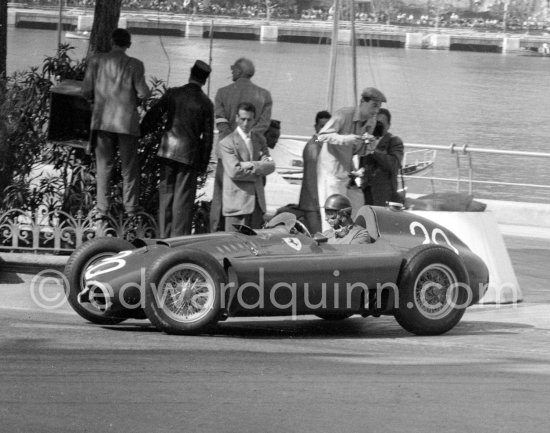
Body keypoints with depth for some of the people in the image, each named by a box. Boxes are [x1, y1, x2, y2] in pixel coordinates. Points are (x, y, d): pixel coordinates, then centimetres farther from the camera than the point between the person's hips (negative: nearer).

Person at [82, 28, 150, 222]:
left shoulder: (96, 61, -2)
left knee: (103, 167, 8)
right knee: (129, 168, 8)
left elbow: (86, 92, -3)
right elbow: (143, 93, -7)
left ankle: (102, 210, 5)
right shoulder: (135, 65, -6)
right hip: (127, 121, -1)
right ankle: (131, 210, 6)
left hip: (102, 120, 1)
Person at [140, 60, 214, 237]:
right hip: (190, 154, -1)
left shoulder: (172, 94, 0)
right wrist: (203, 163, 8)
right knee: (183, 197, 3)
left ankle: (164, 235, 11)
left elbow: (152, 116, -1)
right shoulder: (206, 103, -2)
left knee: (166, 193, 10)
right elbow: (208, 136, 1)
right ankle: (179, 237, 0)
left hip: (168, 149, 1)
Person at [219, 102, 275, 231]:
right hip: (237, 203, -5)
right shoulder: (227, 143, -2)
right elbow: (234, 172, -14)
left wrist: (250, 165, -13)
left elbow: (270, 166, 1)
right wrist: (257, 172, -4)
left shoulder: (259, 142, 17)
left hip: (257, 201, 5)